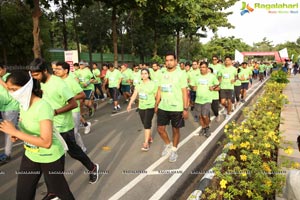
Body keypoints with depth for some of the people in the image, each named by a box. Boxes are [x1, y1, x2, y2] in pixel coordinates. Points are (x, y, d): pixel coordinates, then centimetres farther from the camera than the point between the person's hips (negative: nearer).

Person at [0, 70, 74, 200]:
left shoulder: (42, 106, -26)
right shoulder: (23, 104, -1)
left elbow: (46, 142, -32)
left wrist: (15, 132, -30)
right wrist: (17, 135, -5)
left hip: (50, 157, -7)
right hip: (30, 155, 7)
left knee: (58, 189, 15)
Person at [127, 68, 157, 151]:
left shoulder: (153, 84, -8)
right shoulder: (139, 84, 6)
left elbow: (156, 96, -5)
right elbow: (134, 94, 0)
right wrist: (130, 104, -9)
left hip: (150, 107, -5)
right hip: (141, 107, 5)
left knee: (147, 124, -10)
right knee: (145, 124, 15)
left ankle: (146, 143, -3)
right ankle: (150, 138, 36)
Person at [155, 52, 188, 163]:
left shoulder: (181, 74, -7)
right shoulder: (163, 74, 8)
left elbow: (184, 92, -9)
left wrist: (185, 108, -12)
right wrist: (156, 105, 11)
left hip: (176, 108, -4)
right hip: (163, 107, 5)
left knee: (175, 130, 10)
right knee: (160, 128, 8)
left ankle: (174, 150, 30)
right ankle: (168, 145, 35)